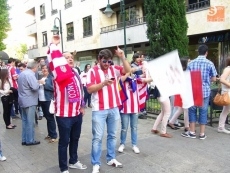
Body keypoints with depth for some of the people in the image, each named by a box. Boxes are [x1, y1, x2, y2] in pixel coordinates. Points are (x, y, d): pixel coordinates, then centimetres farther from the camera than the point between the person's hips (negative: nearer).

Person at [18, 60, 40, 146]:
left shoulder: (22, 73, 12)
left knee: (25, 120, 14)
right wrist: (38, 83, -8)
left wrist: (36, 82, 17)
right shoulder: (30, 74, -20)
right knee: (30, 121, -1)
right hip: (29, 101, -10)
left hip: (23, 100, 10)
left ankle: (24, 140, 21)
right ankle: (30, 140, 7)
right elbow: (35, 87, -28)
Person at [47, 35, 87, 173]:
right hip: (64, 114, -7)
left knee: (75, 139, 20)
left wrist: (82, 106, 22)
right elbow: (54, 61, -30)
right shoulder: (59, 72, -9)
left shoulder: (75, 72, 11)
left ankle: (74, 161, 39)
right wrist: (53, 45, -28)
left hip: (77, 113, 7)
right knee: (64, 141, 4)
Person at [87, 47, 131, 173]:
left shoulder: (114, 69, 7)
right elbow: (89, 89, -10)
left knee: (112, 135, 16)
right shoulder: (93, 71, -5)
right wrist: (103, 83, -22)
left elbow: (128, 70, -1)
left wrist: (122, 57, -11)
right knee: (97, 138, 2)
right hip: (99, 110, -4)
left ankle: (111, 159, 32)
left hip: (114, 108, 5)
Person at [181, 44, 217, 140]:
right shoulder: (209, 63, -6)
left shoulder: (191, 63, -2)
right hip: (205, 91, -1)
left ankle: (192, 132, 16)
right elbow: (214, 79, 0)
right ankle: (202, 134, 13)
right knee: (203, 111, 7)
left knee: (192, 110, 11)